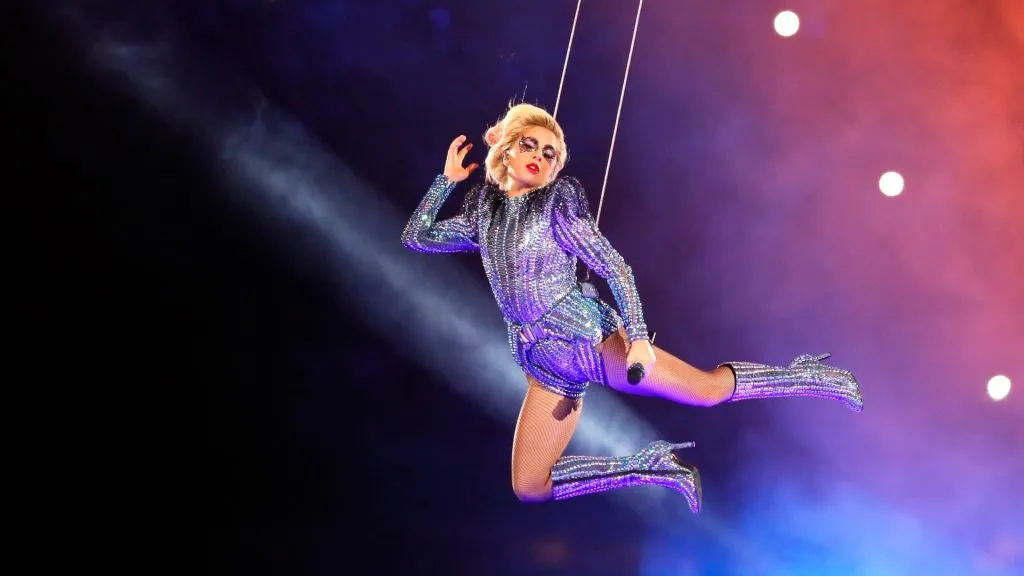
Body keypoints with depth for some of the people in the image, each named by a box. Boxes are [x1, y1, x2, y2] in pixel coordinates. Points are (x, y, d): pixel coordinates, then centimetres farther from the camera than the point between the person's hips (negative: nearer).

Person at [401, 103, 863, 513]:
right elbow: (416, 237, 20)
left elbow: (616, 268, -7)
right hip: (547, 363, 5)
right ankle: (649, 467, 9)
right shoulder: (483, 214, 12)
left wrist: (638, 337, -19)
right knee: (529, 488, -2)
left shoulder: (557, 204, -2)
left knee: (706, 389, -12)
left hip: (587, 334, -5)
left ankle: (806, 378, 11)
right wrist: (448, 177, 14)